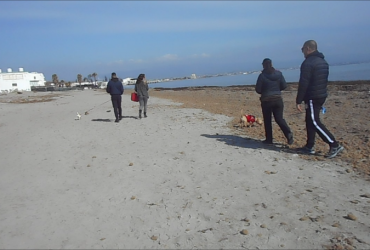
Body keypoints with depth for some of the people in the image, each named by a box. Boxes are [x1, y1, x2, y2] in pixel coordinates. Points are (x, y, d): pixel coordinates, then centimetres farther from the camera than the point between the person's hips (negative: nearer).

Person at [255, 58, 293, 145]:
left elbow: (258, 89, -7)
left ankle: (269, 139, 15)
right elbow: (284, 86, 3)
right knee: (279, 119, 9)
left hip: (266, 101, -3)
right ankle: (288, 134, -12)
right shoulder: (279, 73, 1)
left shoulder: (262, 75, -10)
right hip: (278, 99, 3)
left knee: (267, 120, 10)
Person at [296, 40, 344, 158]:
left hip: (312, 97, -10)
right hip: (322, 95, 10)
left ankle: (335, 145, -8)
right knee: (310, 121, 15)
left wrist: (298, 101, -17)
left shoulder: (308, 63, -16)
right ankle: (309, 146, 20)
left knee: (314, 122, -6)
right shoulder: (323, 62, 14)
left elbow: (303, 84, -20)